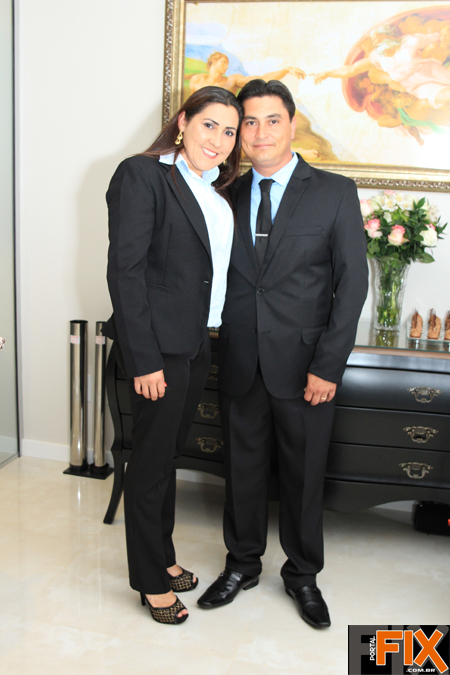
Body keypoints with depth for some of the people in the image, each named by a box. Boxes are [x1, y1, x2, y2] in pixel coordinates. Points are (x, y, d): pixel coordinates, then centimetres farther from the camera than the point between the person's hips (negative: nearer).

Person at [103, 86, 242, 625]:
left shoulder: (215, 192, 13)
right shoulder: (142, 175, -11)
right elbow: (125, 269, -16)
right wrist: (144, 359, -19)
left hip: (197, 342, 8)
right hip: (157, 343, -8)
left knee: (168, 453, 19)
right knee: (151, 460, 5)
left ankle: (162, 556, 37)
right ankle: (151, 581, 24)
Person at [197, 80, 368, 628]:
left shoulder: (335, 193, -2)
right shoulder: (228, 196, 8)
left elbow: (352, 282, -6)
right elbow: (219, 277, 10)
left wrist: (327, 366, -12)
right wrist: (219, 338, -2)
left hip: (304, 365, -2)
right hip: (240, 363, 3)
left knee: (304, 474, 11)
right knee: (242, 469, 15)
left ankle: (302, 574, 34)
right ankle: (242, 564, 37)